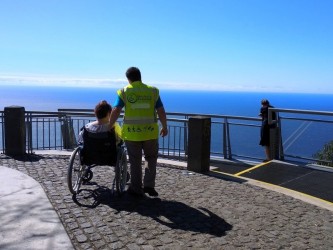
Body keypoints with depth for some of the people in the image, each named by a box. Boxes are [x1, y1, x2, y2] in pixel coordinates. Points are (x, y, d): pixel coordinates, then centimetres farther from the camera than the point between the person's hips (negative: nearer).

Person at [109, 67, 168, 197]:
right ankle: (149, 185, 12)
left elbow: (116, 111, -9)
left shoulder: (124, 92, -1)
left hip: (131, 132, 0)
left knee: (135, 161, 11)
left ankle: (136, 188, 17)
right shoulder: (153, 91, 2)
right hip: (150, 132, 1)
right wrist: (164, 127, 13)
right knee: (151, 158, 18)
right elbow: (161, 111, 2)